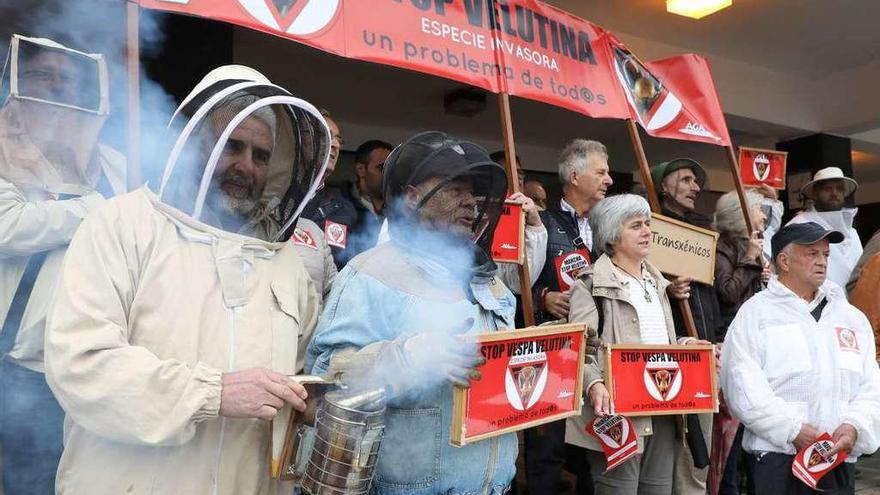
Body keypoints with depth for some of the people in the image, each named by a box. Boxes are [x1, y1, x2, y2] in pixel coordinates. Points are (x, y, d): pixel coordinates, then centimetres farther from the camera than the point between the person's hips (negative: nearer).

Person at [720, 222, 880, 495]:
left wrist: (855, 426, -7)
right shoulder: (755, 313, -1)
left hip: (841, 457, 5)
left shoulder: (852, 317, 16)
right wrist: (793, 430, -16)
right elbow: (741, 386, -10)